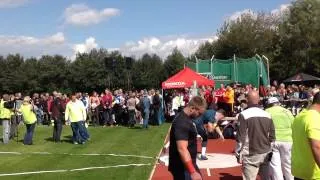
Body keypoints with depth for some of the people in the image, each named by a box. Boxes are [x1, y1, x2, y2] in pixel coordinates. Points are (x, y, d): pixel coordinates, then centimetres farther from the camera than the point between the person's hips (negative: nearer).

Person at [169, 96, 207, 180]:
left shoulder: (186, 118, 8)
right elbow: (182, 149, -33)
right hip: (182, 167, -10)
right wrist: (193, 172, -37)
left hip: (187, 163, 10)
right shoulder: (182, 122, -25)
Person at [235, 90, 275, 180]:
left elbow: (240, 137, -11)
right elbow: (272, 136, 10)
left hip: (251, 155, -5)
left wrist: (239, 154, -3)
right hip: (266, 154, 5)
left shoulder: (244, 115, -11)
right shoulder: (267, 115, 5)